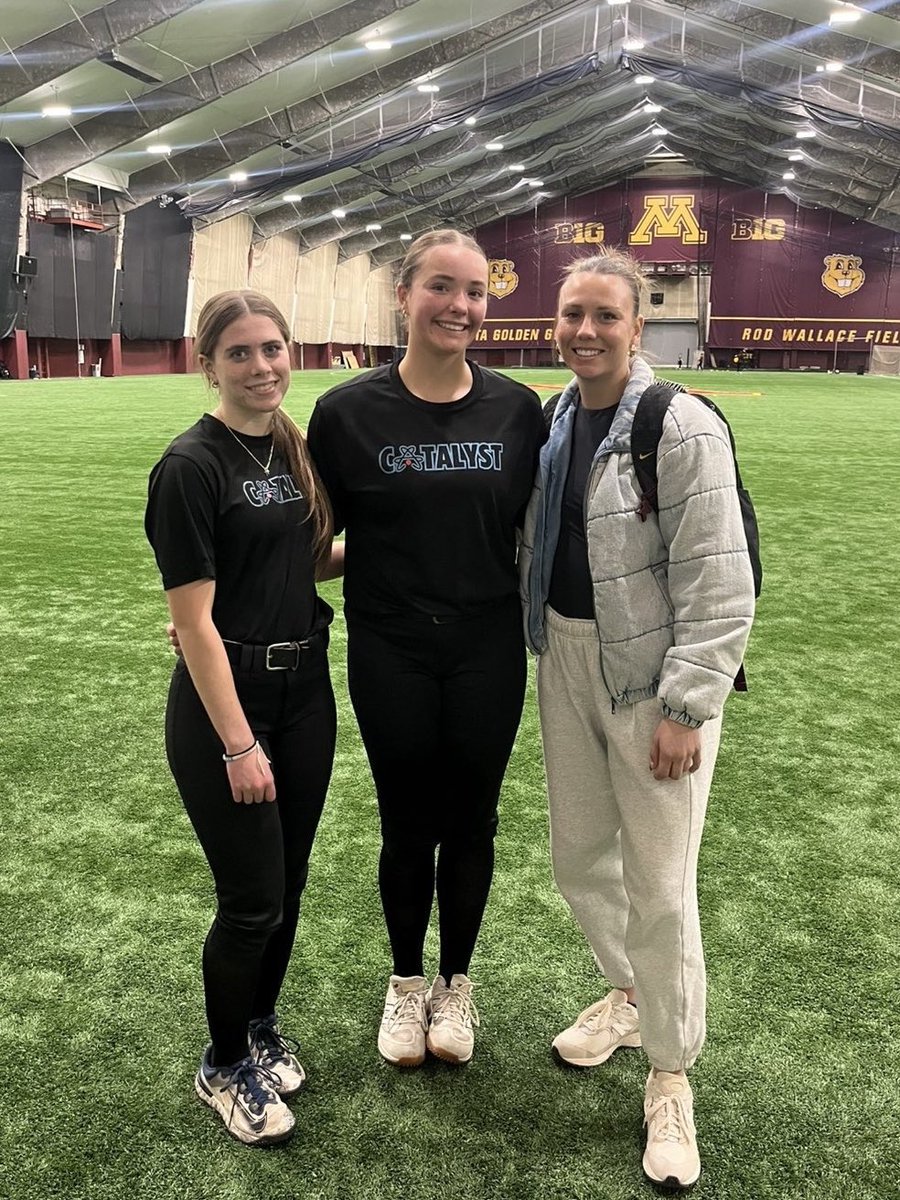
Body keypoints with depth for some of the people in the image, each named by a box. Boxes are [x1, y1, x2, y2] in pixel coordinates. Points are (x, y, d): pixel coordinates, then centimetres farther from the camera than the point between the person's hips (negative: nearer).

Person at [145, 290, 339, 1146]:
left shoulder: (292, 447, 6)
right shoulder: (191, 466, -15)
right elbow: (194, 620, -17)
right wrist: (237, 744, -18)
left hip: (304, 690, 7)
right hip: (224, 700, -7)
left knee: (288, 887, 17)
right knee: (251, 900, 2)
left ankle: (261, 1029, 40)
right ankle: (224, 1068, 27)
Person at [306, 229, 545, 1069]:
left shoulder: (516, 409, -2)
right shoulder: (349, 411, -7)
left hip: (487, 652, 1)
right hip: (391, 657, -1)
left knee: (469, 821, 13)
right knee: (407, 825, 13)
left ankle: (456, 983, 37)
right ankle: (406, 983, 38)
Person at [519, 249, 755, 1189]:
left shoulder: (682, 426, -15)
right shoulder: (553, 420, 7)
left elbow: (717, 584, -17)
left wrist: (685, 708, -19)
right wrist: (539, 646, 14)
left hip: (652, 676, -7)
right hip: (565, 660, 7)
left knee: (659, 884, 1)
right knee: (579, 857, 18)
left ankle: (670, 1075, 23)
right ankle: (627, 993, 45)